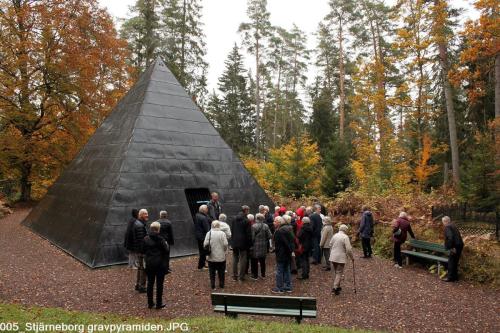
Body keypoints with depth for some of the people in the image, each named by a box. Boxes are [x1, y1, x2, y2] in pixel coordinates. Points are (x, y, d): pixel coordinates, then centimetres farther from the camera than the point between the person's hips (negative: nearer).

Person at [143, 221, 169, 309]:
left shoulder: (146, 239, -3)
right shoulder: (161, 240, -16)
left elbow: (143, 251, 4)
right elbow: (167, 251, -12)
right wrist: (166, 244, 5)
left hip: (149, 264, 4)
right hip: (160, 264, -4)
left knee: (150, 283, 14)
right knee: (159, 284, 6)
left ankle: (150, 303, 20)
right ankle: (159, 304, 12)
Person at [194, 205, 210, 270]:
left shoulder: (197, 215, 4)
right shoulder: (203, 218, -25)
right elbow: (207, 229, -23)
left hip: (198, 235, 9)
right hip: (203, 236, -9)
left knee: (201, 250, 20)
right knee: (203, 251, 3)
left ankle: (202, 264, 32)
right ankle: (201, 266, 12)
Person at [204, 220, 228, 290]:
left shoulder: (209, 233, -7)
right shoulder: (222, 233, -9)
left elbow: (205, 244, -10)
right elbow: (225, 244, -13)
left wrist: (208, 249, 9)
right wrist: (224, 250, 6)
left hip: (211, 257, 1)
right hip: (221, 257, 0)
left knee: (212, 272, 12)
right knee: (221, 272, 14)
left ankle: (212, 286, 16)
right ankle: (221, 285, 22)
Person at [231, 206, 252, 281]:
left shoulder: (234, 219, 4)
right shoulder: (246, 221, -13)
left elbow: (232, 230, 9)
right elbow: (248, 233, -12)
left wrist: (233, 240, 15)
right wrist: (249, 242, -2)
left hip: (235, 242, 5)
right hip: (243, 242, -5)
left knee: (235, 259, 14)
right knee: (242, 259, 5)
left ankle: (235, 275, 20)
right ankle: (241, 276, 9)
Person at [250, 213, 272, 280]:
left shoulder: (253, 226, -15)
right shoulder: (266, 226, -5)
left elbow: (252, 237, -14)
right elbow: (269, 236, -3)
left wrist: (251, 244, 1)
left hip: (255, 245, -4)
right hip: (263, 246, 4)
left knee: (254, 261, 6)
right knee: (262, 261, 17)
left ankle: (255, 275, 11)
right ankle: (263, 274, 26)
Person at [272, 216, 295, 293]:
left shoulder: (279, 231, -22)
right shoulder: (289, 229, 6)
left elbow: (277, 244, -20)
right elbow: (292, 241, 12)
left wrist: (276, 251, -6)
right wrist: (290, 250, 16)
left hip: (281, 255, -8)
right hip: (288, 254, 9)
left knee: (279, 271, 2)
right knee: (287, 270, 17)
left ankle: (279, 288, 9)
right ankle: (288, 287, 24)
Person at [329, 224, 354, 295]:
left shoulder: (334, 235, 6)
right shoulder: (345, 237, -13)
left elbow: (330, 245, 14)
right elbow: (348, 249, -16)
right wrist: (352, 257, -2)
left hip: (333, 257, 6)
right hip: (341, 258, -6)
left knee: (335, 272, 17)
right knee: (339, 273, -2)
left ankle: (337, 286, 27)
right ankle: (335, 288, -9)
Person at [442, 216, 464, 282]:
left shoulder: (447, 227, -12)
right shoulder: (453, 226, 17)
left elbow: (450, 237, -25)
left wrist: (451, 247, -21)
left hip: (455, 246, -9)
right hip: (459, 245, 9)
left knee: (451, 262, -1)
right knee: (455, 262, 18)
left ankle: (450, 277, 3)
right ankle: (455, 276, 26)